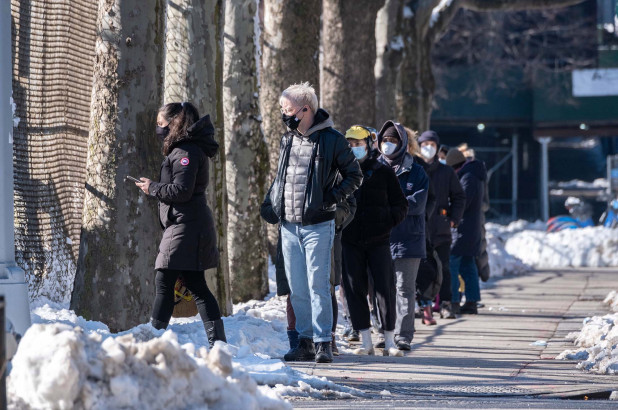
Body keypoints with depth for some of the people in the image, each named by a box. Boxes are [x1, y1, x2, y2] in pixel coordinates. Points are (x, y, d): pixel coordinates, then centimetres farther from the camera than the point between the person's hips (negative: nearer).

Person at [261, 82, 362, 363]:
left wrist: (332, 197, -11)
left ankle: (323, 342, -3)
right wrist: (271, 201, 12)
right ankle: (305, 341, 13)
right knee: (297, 289, 6)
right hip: (289, 226, 6)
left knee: (318, 285, -7)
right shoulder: (287, 140, 13)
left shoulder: (331, 140, -5)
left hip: (318, 226, -6)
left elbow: (354, 176, 1)